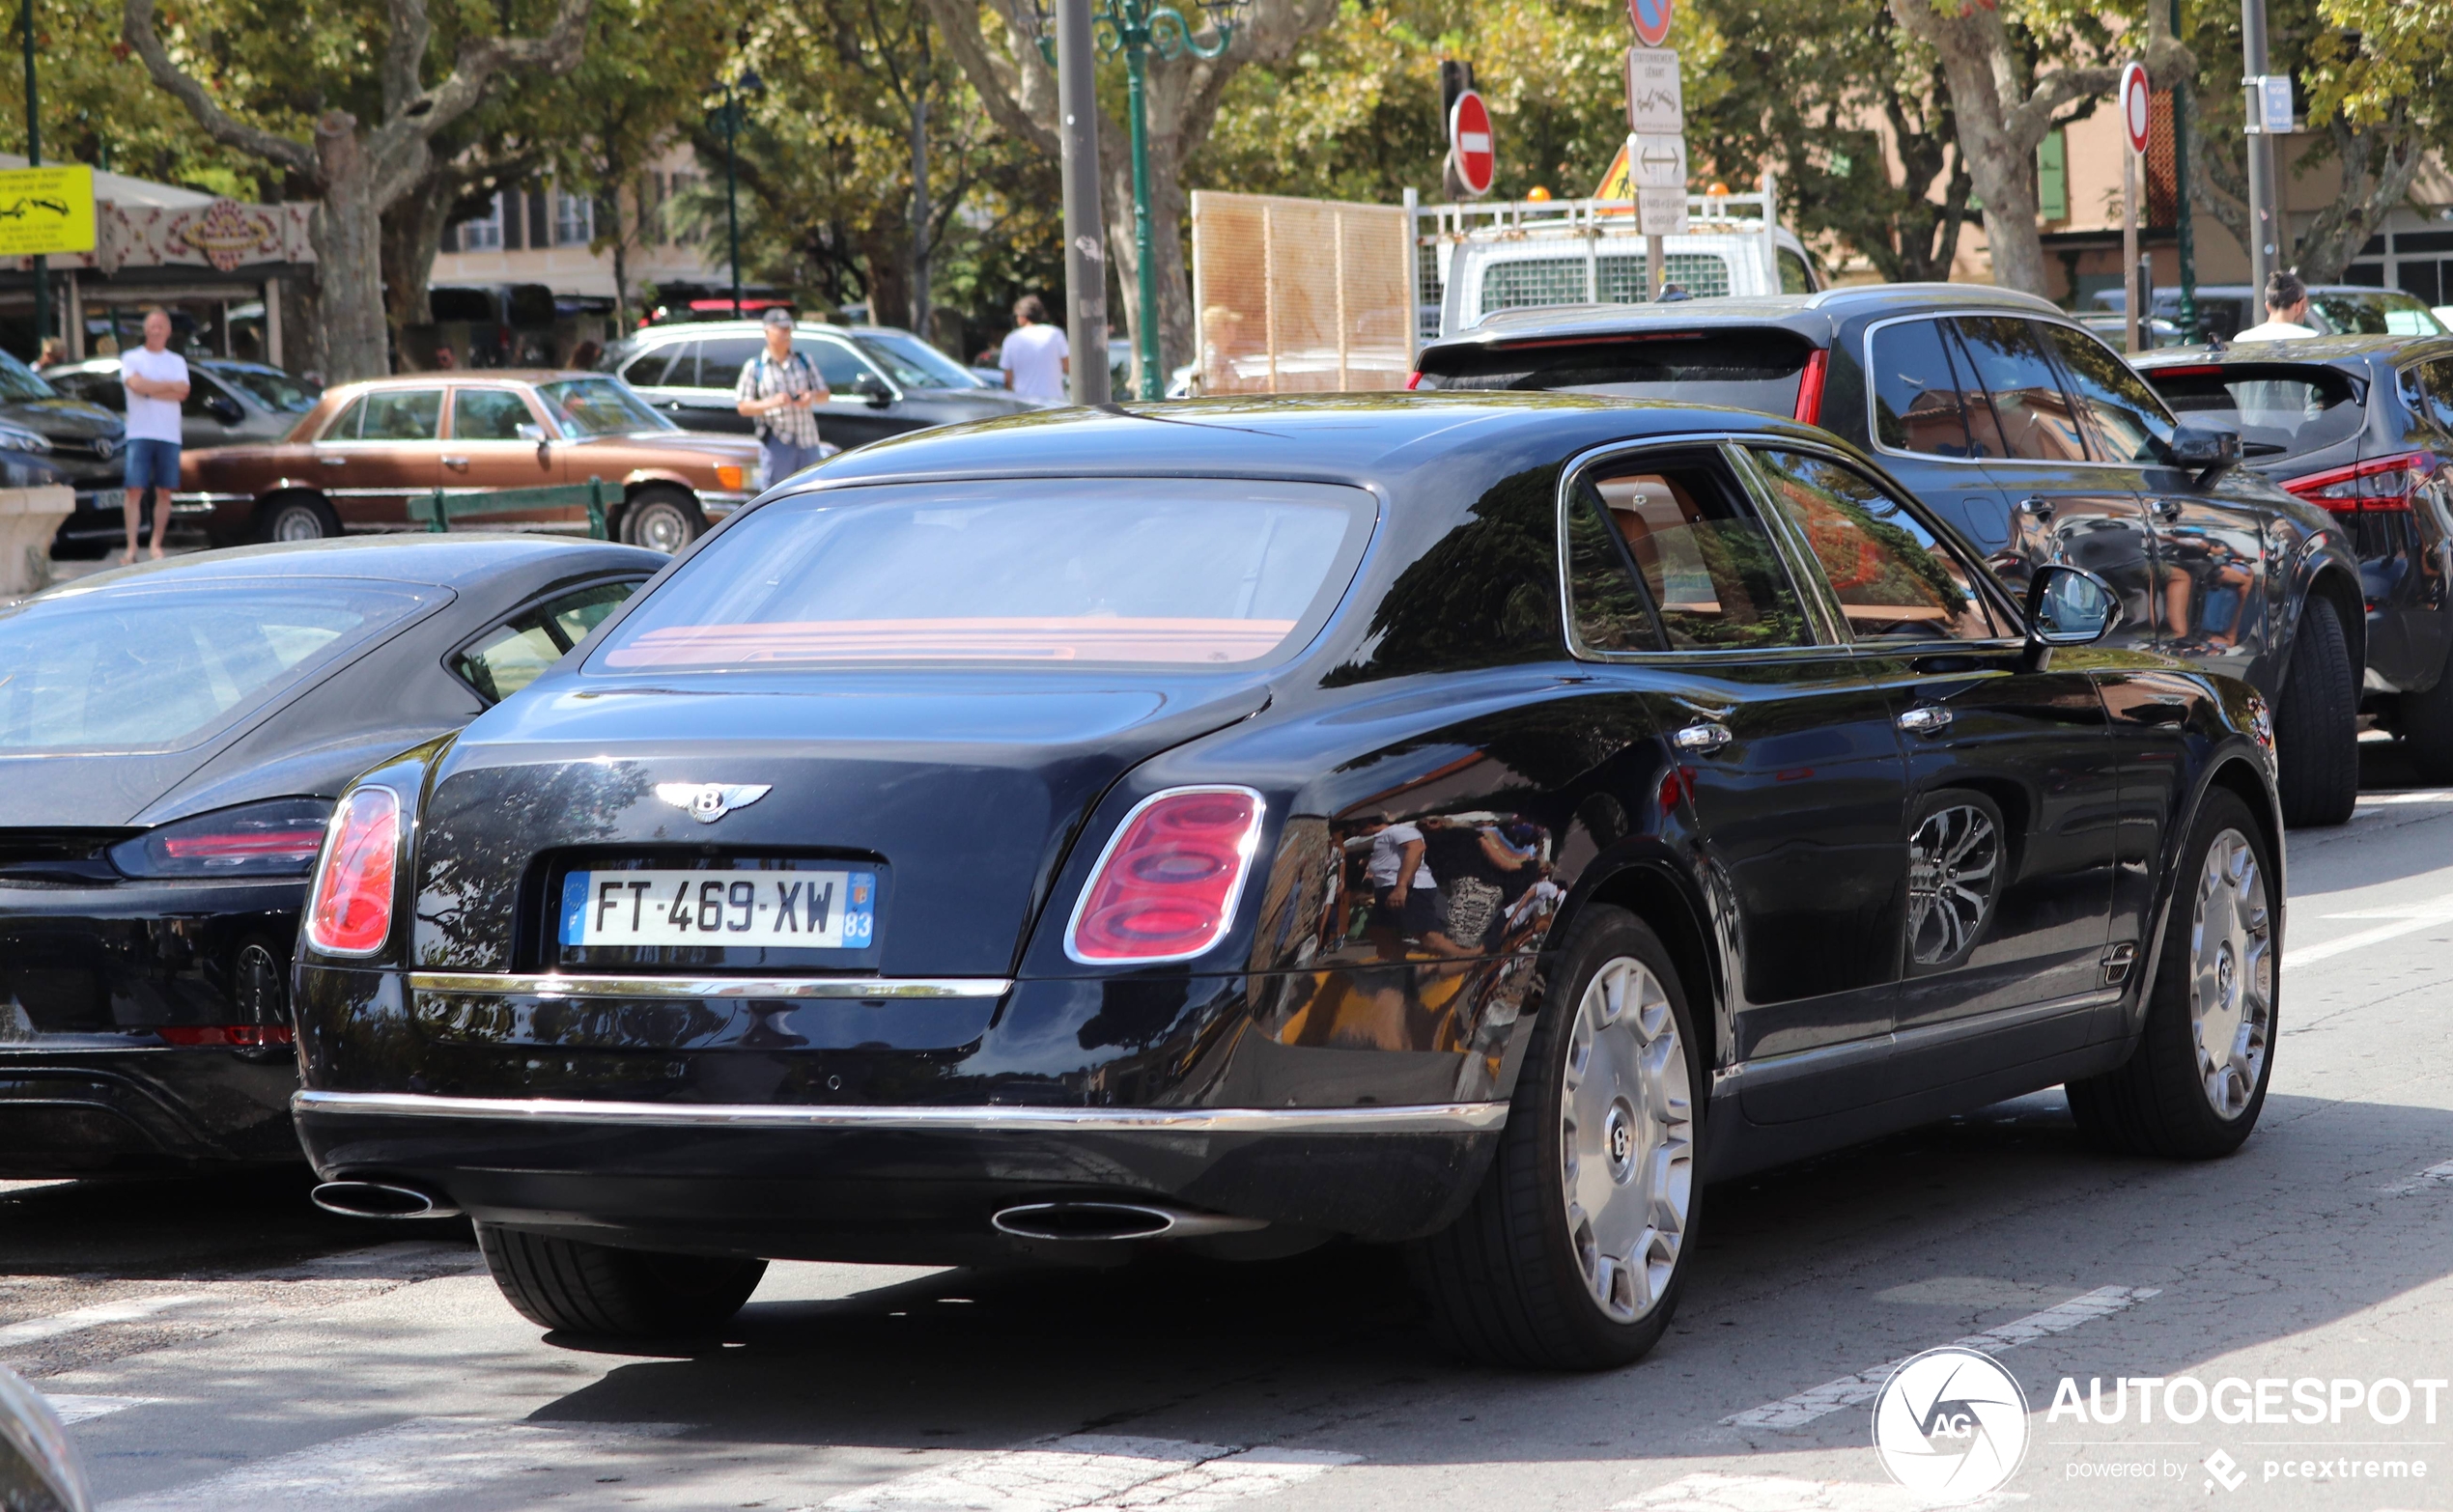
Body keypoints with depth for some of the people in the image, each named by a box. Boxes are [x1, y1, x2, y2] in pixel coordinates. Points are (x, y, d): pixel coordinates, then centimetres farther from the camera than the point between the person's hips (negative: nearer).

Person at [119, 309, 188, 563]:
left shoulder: (177, 362, 15)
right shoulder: (131, 359, 8)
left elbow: (182, 393, -2)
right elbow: (136, 384, -12)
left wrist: (150, 390, -8)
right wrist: (169, 385, -6)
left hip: (169, 435, 3)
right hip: (140, 434, -3)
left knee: (164, 492, 3)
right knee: (135, 490, -10)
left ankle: (156, 545, 11)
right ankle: (132, 546, -12)